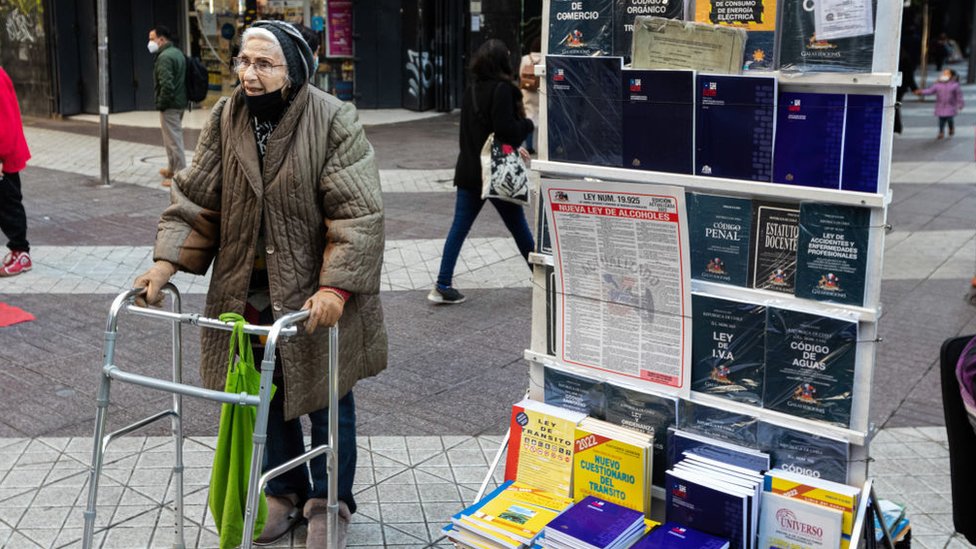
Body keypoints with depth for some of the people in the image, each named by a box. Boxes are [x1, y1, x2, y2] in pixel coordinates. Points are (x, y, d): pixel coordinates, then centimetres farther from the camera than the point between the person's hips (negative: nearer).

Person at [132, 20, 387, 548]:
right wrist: (166, 261, -11)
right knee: (270, 395, 16)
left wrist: (335, 287, -27)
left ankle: (331, 501, 29)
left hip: (317, 293, -4)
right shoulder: (225, 119, 0)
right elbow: (195, 197, 2)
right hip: (248, 288, 4)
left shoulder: (334, 121, -15)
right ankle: (286, 491, 36)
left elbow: (359, 212, -19)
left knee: (325, 396, 10)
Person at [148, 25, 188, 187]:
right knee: (172, 138, 22)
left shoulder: (164, 57, -19)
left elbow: (166, 84, -27)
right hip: (180, 102, 10)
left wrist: (161, 104, -16)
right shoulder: (178, 53, 12)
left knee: (174, 140, -5)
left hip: (170, 105, -10)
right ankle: (172, 169, 34)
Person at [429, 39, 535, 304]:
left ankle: (442, 286, 3)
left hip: (468, 171, 6)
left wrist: (513, 146, 19)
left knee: (458, 228, 6)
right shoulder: (502, 89, -14)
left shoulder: (471, 90, 10)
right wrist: (528, 123, -2)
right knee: (519, 227, 9)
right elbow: (506, 130, -21)